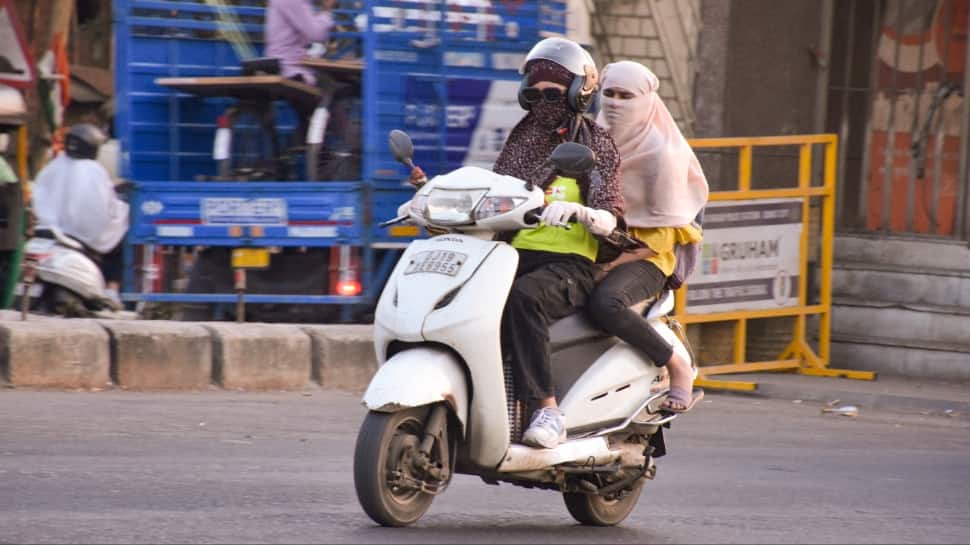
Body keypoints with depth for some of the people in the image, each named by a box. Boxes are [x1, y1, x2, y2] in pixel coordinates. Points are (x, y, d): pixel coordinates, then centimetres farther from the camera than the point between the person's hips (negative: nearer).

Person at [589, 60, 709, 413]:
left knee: (604, 303, -37)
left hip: (645, 256, -6)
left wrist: (614, 263, -18)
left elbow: (664, 231, -8)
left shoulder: (663, 152, -7)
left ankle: (677, 367, -18)